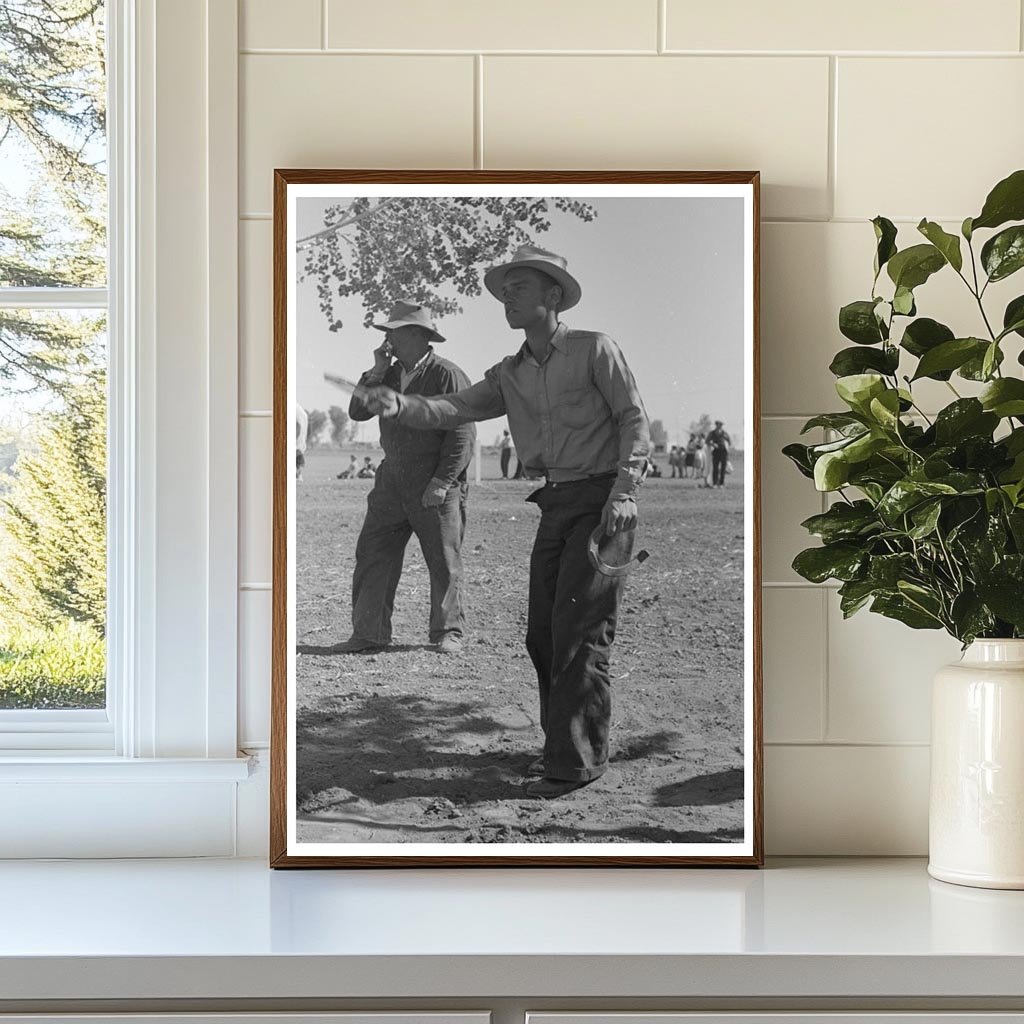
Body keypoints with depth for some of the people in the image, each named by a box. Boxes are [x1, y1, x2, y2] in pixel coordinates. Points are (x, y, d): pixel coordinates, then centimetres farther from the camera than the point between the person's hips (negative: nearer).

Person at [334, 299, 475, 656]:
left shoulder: (447, 376, -9)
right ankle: (368, 633, 7)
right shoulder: (391, 374, 14)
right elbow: (357, 412, 9)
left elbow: (462, 435, -12)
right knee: (372, 555, 2)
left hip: (437, 485, -7)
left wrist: (441, 482, -17)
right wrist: (376, 373, -2)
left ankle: (448, 633, 12)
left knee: (444, 561, 1)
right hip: (392, 482, 7)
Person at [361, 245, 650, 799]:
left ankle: (576, 759, -10)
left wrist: (623, 492, -18)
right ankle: (564, 745, 21)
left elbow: (634, 421, -6)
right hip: (554, 506, 7)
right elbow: (456, 408, 1)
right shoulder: (509, 375, 12)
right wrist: (400, 406, -19)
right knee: (543, 633, 7)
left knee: (579, 628, -12)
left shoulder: (594, 349, -3)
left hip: (601, 501, -7)